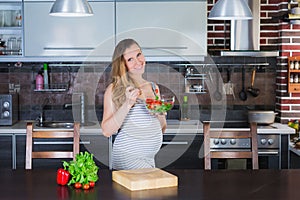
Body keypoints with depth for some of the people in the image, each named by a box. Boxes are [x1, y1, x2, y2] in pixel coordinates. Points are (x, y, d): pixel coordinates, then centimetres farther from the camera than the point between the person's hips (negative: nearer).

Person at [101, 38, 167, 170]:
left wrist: (160, 115, -5)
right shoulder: (114, 89, -6)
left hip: (150, 158, 6)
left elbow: (162, 129, 16)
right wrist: (128, 104, -22)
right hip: (127, 158, -6)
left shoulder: (153, 87, 10)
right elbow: (107, 131, -14)